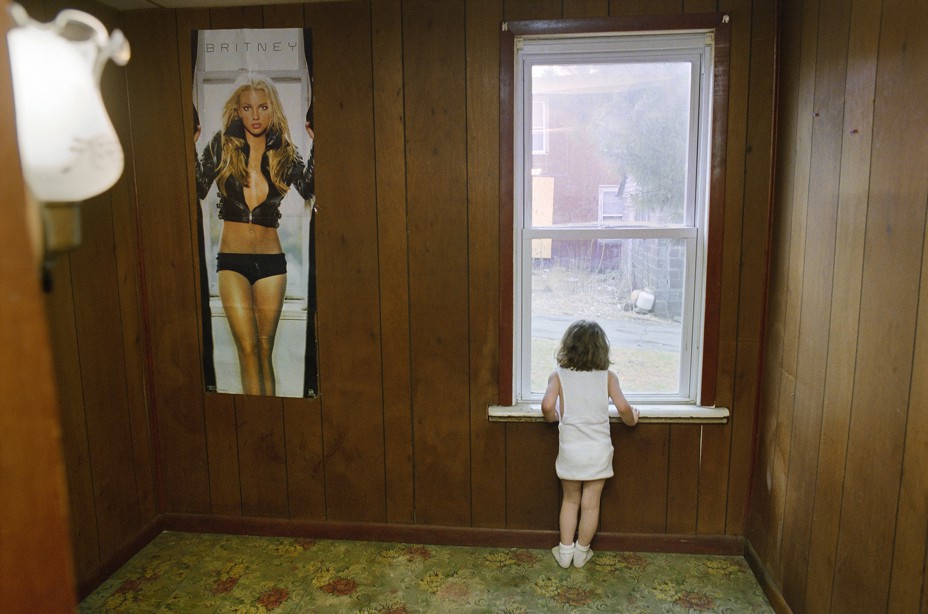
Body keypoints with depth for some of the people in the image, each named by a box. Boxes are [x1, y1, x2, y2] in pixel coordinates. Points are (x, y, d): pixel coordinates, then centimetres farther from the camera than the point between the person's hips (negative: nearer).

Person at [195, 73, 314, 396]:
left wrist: (316, 147, -15)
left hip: (271, 260, 1)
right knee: (248, 349, -6)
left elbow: (309, 189, -10)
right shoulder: (223, 145, 2)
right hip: (232, 260, -1)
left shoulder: (284, 152, 4)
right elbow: (198, 190, 1)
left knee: (265, 351, 8)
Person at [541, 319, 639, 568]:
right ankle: (582, 552, 26)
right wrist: (631, 420, 8)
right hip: (598, 451, 0)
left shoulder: (559, 375, -6)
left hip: (570, 450, 0)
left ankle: (565, 551, 25)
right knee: (591, 504, 13)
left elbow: (547, 405, -19)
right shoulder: (607, 376, -4)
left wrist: (554, 417, 2)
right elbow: (623, 408, -14)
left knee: (570, 501, 18)